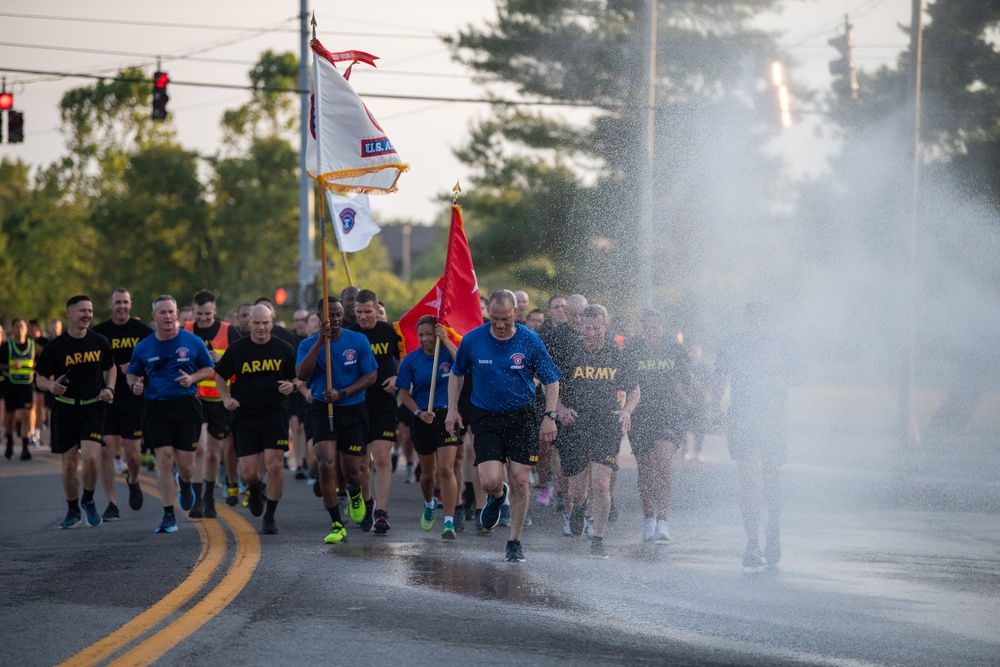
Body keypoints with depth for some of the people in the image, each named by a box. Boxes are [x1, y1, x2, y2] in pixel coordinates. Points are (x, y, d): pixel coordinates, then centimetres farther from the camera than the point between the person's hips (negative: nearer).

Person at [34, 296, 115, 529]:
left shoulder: (99, 342, 4)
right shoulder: (56, 347, -3)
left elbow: (110, 368, 20)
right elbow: (40, 379, 2)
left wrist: (109, 389, 1)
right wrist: (51, 386, -20)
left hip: (93, 408, 0)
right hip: (65, 410, 0)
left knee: (91, 458, -17)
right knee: (69, 464, 3)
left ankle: (88, 501, 10)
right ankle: (73, 511, 22)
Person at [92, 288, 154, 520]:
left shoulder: (143, 330, 0)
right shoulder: (99, 332, 3)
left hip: (135, 399, -1)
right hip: (106, 398, 1)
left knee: (132, 454, 1)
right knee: (106, 450, -8)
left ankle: (133, 481, 37)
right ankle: (111, 505, -1)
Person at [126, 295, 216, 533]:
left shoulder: (193, 342, 3)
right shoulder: (143, 347, 6)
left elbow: (209, 369, 12)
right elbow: (131, 373, 18)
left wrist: (192, 378, -8)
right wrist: (134, 384, -6)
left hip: (186, 406, -1)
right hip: (156, 408, 1)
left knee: (185, 463, -2)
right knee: (164, 458, -8)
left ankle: (185, 484, 37)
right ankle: (168, 516, -2)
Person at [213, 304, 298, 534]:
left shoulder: (284, 349, 3)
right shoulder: (236, 349, 1)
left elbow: (298, 379, 12)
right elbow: (220, 377, 12)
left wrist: (292, 386, -10)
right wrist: (226, 398, -5)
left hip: (275, 414, 0)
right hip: (245, 416, 0)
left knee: (274, 465, -11)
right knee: (248, 474, -2)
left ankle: (270, 516, 5)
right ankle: (255, 490, 36)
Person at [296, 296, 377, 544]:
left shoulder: (358, 341, -1)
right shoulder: (308, 344, -2)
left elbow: (371, 376, -2)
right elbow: (301, 374, -18)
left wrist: (342, 393, -14)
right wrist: (320, 342, -25)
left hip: (353, 411, 1)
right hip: (323, 410, 0)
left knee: (352, 471, 3)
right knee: (326, 463, -17)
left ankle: (355, 493, 42)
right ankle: (336, 525, -9)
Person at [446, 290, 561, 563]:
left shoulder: (530, 340, -7)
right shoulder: (472, 340, -4)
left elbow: (551, 381, 2)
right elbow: (457, 374, 13)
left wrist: (550, 416, -7)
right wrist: (452, 409, 8)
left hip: (521, 417, 0)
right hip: (485, 418, 0)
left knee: (520, 481, -3)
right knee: (490, 480, -14)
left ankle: (515, 542, 14)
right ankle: (497, 497, 25)